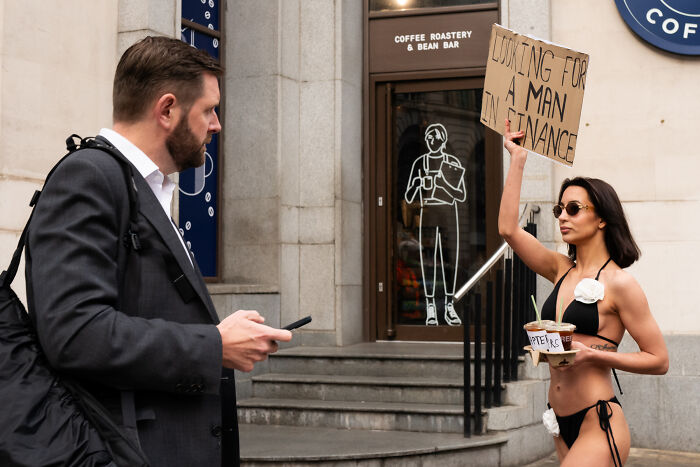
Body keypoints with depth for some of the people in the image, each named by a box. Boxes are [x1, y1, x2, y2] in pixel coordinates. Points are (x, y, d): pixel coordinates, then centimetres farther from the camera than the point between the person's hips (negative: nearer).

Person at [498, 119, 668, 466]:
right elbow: (508, 228, 3)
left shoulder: (618, 283, -7)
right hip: (562, 426, 7)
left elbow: (659, 360, -6)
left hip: (598, 424, -7)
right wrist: (518, 158, 5)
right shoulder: (562, 271, 10)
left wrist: (593, 354, -17)